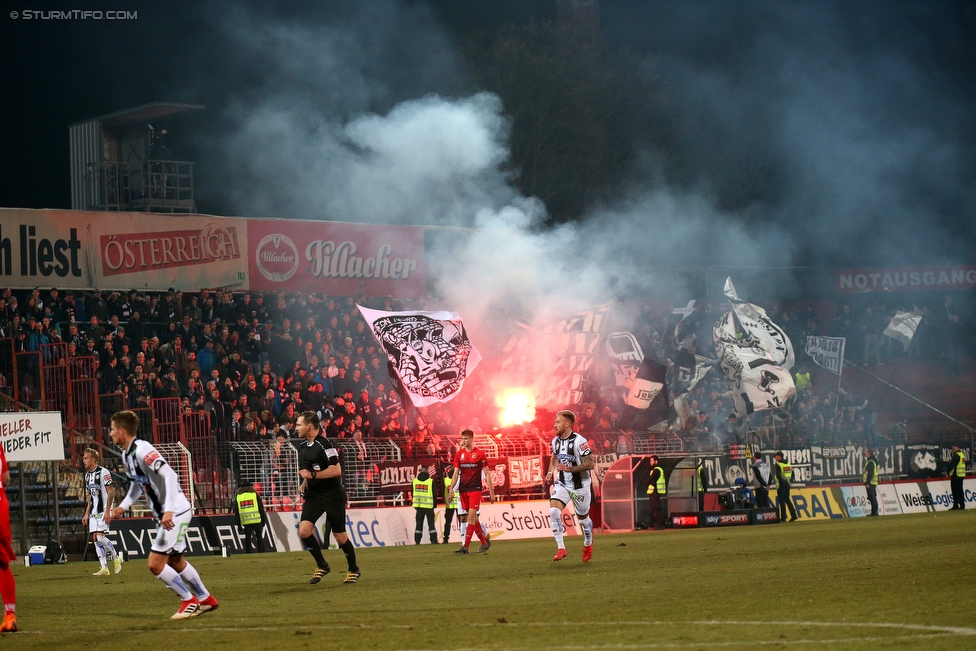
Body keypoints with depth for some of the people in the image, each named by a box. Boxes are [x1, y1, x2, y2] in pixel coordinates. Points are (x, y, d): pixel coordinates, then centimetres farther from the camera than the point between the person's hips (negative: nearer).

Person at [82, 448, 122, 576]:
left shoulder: (103, 473, -12)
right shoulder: (88, 475, 14)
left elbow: (111, 492, -14)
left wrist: (107, 511, -20)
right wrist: (87, 514, 17)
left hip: (103, 511, -8)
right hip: (93, 512, 8)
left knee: (100, 537, -16)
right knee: (95, 539, 2)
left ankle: (116, 558, 5)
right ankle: (104, 569, 4)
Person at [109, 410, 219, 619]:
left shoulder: (142, 450, -21)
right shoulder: (126, 455, 10)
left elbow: (169, 475, -27)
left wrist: (169, 510, -33)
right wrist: (123, 506, 13)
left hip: (175, 513, -10)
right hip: (164, 515, 10)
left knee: (156, 564, -10)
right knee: (175, 561, 22)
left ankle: (189, 601, 4)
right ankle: (206, 600, 34)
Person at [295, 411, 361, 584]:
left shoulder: (324, 445, -18)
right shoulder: (303, 447, 9)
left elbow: (336, 470, -24)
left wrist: (313, 475, -24)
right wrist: (305, 482, 9)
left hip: (332, 495, -7)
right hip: (313, 495, 7)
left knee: (340, 536, 1)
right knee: (304, 530, -11)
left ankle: (353, 570, 23)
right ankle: (322, 566, 5)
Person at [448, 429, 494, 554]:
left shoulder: (479, 454, -3)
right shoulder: (459, 454, 8)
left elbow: (487, 474, -1)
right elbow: (456, 473, 10)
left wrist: (491, 492, -3)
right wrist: (451, 490, 1)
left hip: (475, 489, -5)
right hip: (463, 490, 5)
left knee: (471, 517, -12)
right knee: (473, 518, 8)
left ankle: (465, 546, -15)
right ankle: (484, 542, 20)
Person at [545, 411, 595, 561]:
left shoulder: (579, 441, -20)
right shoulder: (556, 441, 2)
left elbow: (590, 464, -21)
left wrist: (569, 469, -30)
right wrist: (550, 472, 6)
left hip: (580, 485, -5)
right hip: (562, 484, 5)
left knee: (583, 518, 12)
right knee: (553, 511, -19)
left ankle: (588, 544, 42)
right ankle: (561, 549, -14)